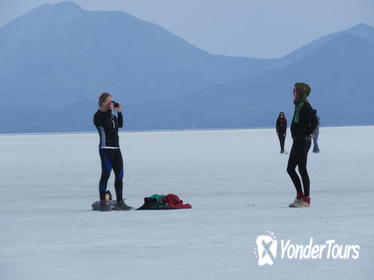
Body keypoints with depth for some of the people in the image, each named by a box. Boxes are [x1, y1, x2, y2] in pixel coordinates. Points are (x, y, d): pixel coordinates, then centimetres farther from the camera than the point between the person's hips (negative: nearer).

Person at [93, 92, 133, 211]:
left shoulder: (112, 114, 17)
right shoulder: (98, 115, -7)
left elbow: (120, 125, 17)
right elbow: (106, 124, -24)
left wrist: (119, 112, 8)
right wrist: (110, 110, -17)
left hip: (116, 148, 8)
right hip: (106, 149, -8)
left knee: (119, 175, 7)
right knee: (106, 174, -9)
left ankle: (119, 202, 13)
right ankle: (102, 203, -7)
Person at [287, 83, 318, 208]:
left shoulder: (305, 106, -15)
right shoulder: (299, 105, 14)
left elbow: (314, 120, -26)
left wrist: (308, 134, -15)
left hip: (303, 141, -10)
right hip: (297, 141, 10)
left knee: (302, 169, -6)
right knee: (290, 169, 13)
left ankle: (306, 199, -1)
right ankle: (300, 196, 18)